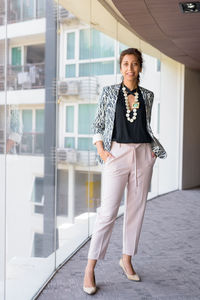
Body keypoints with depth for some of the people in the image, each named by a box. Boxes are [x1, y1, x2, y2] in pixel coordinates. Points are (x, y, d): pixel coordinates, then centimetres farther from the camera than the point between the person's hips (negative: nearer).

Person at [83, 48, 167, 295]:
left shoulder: (147, 95, 12)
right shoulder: (109, 92, 5)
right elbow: (97, 124, 5)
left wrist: (154, 149, 7)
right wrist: (101, 150, -8)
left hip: (143, 154, 4)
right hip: (117, 154, -3)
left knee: (136, 209, 7)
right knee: (108, 211, -9)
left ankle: (127, 259, 22)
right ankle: (90, 269, 0)